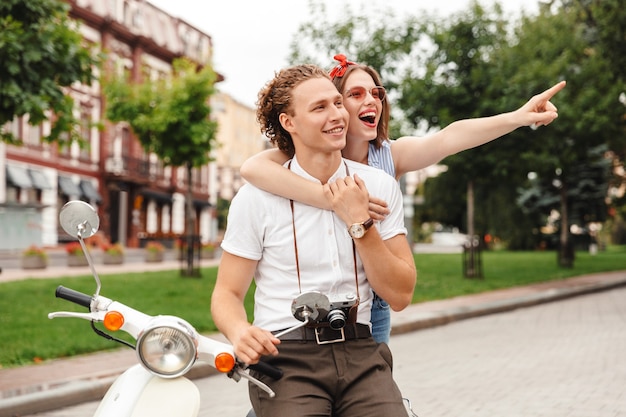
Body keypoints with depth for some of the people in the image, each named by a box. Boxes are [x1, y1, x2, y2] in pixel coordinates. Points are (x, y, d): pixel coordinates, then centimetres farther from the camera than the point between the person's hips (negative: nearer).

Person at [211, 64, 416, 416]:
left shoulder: (380, 186, 7)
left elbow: (400, 295, 3)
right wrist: (240, 332, -19)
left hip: (359, 352, 3)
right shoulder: (257, 196, 0)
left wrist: (360, 223, -8)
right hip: (286, 356, -2)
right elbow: (228, 292, 3)